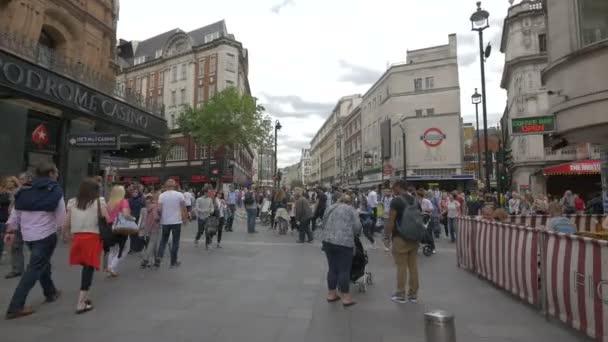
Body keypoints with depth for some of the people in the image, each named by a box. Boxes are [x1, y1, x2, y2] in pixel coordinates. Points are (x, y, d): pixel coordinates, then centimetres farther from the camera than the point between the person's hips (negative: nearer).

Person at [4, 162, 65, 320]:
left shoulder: (25, 190, 7)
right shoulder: (55, 191, -9)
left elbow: (15, 213, 8)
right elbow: (61, 216, -9)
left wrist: (10, 231, 14)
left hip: (28, 235, 7)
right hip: (46, 234, -7)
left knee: (42, 263, 21)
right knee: (34, 268, -2)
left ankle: (51, 293, 35)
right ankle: (15, 307, -5)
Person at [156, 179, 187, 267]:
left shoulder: (162, 195, -2)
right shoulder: (179, 195, -4)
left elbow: (159, 209, -8)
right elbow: (184, 208, -5)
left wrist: (160, 218, 9)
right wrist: (184, 218, 8)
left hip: (165, 221, 2)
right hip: (176, 221, -2)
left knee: (163, 240, 16)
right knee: (175, 241, 7)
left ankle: (159, 258, 2)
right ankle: (174, 262, 10)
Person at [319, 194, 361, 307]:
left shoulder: (331, 208, 17)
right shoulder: (351, 210, 5)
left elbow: (324, 223, 19)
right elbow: (357, 226, -3)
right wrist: (351, 235, 14)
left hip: (327, 240, 5)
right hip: (344, 242, -5)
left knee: (332, 268, 14)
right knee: (344, 270, 2)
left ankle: (331, 294, 22)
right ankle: (346, 298, 8)